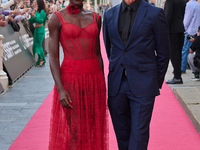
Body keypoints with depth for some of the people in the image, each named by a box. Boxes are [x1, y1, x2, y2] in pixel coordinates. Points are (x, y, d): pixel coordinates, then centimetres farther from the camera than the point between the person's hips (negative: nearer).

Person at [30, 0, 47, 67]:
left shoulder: (42, 11, -9)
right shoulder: (37, 11, 13)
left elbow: (41, 20, -17)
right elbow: (33, 21, 14)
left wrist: (35, 15, -20)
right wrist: (32, 15, -1)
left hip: (40, 29, -8)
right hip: (36, 29, 8)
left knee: (38, 44, -7)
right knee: (35, 44, 7)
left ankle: (42, 59, 0)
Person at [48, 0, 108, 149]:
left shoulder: (95, 18, 9)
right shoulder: (57, 18, -3)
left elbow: (98, 53, 14)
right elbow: (53, 57, -6)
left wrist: (102, 83, 12)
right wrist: (60, 89, -14)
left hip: (94, 78, 4)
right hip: (71, 79, -4)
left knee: (93, 128, 7)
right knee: (75, 131, 0)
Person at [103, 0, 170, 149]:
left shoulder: (155, 14, -3)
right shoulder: (110, 15, 9)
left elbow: (163, 52, 1)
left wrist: (157, 82, 4)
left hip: (142, 86, -4)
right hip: (116, 85, 4)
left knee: (139, 133, -4)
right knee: (122, 134, 11)